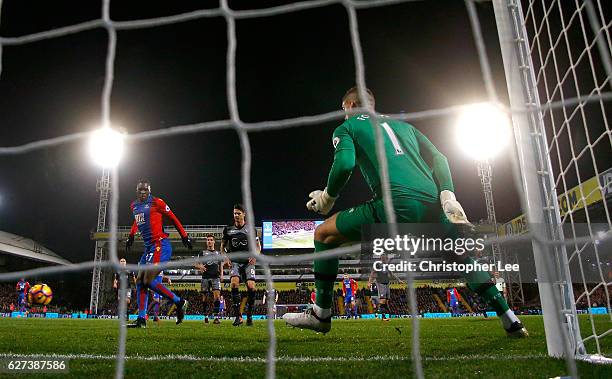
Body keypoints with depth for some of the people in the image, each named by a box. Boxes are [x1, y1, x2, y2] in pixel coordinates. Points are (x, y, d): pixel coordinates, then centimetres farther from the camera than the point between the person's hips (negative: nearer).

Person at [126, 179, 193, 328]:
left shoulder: (156, 202, -7)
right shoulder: (134, 206, 16)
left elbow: (173, 218, -2)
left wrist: (184, 236, -1)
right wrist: (131, 236, 36)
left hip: (160, 245, -9)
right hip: (148, 247, 9)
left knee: (149, 281, -14)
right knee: (140, 281, 5)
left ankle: (179, 302, -2)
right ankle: (141, 319, 10)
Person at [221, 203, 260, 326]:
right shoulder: (228, 229, 7)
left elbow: (258, 245, 11)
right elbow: (223, 246, 18)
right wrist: (225, 257, 2)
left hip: (248, 262, 0)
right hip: (235, 262, 0)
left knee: (251, 286, -14)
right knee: (234, 283, -24)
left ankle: (249, 315, 4)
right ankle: (238, 316, -18)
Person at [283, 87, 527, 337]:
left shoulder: (346, 127, 18)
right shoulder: (402, 125, 34)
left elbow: (344, 164, -3)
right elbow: (438, 158, 20)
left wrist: (327, 198, 13)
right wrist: (448, 197, 10)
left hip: (397, 203, -6)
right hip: (432, 202, 6)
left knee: (324, 234, 12)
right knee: (462, 253, 32)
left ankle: (321, 314, 14)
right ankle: (510, 321, 27)